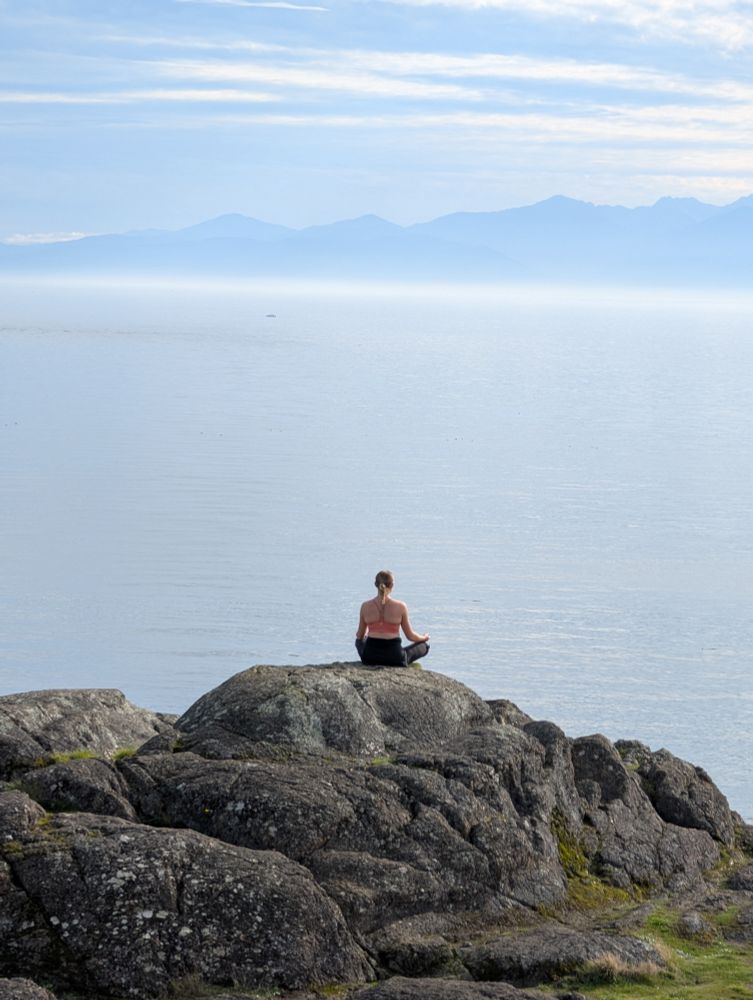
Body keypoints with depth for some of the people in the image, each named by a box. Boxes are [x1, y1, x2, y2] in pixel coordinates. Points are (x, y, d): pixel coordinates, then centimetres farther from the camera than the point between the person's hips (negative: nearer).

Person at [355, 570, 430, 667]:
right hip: (394, 658, -3)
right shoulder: (400, 606, -10)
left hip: (369, 658, 3)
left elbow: (360, 636, 8)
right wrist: (424, 638, 24)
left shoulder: (365, 606, -4)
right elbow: (410, 636, 1)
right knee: (424, 645, 21)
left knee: (359, 641, 38)